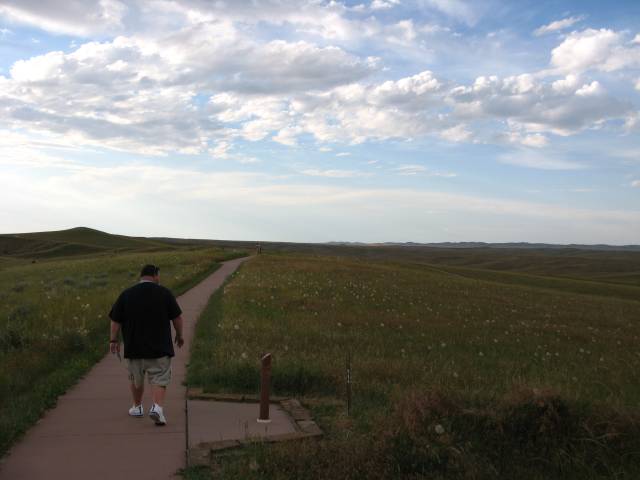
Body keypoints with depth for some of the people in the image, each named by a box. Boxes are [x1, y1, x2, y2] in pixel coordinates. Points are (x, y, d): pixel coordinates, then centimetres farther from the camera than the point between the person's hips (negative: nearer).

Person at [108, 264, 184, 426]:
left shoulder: (126, 294, 0)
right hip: (160, 347, -2)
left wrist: (113, 340, 9)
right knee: (159, 380, 1)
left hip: (133, 347, 2)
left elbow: (115, 321, 1)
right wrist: (179, 336, 12)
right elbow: (177, 318, -1)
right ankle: (157, 407, -19)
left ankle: (137, 407, 34)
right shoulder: (164, 293, -4)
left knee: (136, 379, 20)